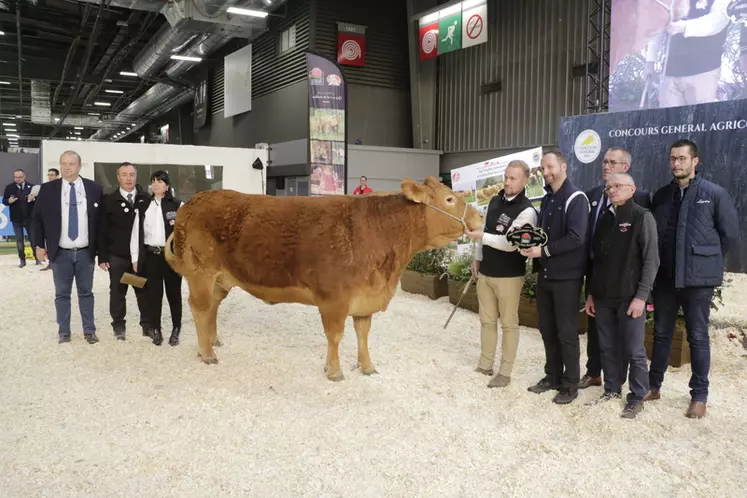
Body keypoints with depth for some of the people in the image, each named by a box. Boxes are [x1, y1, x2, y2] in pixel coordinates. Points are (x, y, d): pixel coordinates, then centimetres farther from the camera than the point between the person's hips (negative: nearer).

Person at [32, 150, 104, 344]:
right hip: (60, 253, 0)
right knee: (62, 294, 8)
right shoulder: (47, 189, -1)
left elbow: (102, 219, 4)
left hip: (86, 252, 0)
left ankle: (89, 330, 18)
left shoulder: (94, 188, 0)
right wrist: (39, 245, -1)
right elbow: (37, 218, 5)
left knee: (86, 293, 10)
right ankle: (64, 332, 18)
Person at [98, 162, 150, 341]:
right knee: (117, 293, 9)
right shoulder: (109, 200, 0)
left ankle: (147, 324, 16)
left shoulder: (145, 199, 4)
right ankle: (119, 325, 21)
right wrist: (102, 256, -5)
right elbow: (102, 230, 0)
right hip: (117, 256, -1)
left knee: (144, 291, 6)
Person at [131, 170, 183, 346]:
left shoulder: (178, 206, 1)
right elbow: (136, 233, 7)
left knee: (173, 293, 7)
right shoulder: (143, 207, 7)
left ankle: (176, 330, 19)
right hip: (150, 256, 2)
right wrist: (135, 258, 2)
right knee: (153, 294, 4)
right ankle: (155, 330, 15)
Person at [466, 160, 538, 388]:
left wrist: (480, 236, -23)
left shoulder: (526, 211, -16)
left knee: (509, 323, 4)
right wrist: (478, 257, 17)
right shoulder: (495, 201, 7)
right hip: (485, 272, 7)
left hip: (509, 276, -7)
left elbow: (510, 243, -23)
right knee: (487, 320, 14)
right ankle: (485, 365, 26)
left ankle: (505, 372, 14)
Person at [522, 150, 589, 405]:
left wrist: (544, 250, -21)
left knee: (567, 332, 1)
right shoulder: (546, 199, 14)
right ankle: (552, 376, 28)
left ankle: (570, 385, 13)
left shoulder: (576, 198, -12)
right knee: (547, 330, 14)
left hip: (566, 277, -8)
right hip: (544, 275, 8)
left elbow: (575, 238, -22)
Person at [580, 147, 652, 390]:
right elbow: (584, 230, 9)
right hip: (594, 269, 6)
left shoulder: (637, 197, -10)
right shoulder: (591, 195, 8)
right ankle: (593, 372, 29)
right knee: (594, 323, 15)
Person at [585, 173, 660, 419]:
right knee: (608, 347, 12)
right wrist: (591, 293, 13)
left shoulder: (642, 217, -5)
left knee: (634, 350, 1)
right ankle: (612, 389, 26)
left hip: (630, 297, -5)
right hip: (604, 296, 6)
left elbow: (651, 260, -10)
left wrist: (641, 296, -16)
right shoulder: (605, 218, 12)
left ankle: (637, 398, 14)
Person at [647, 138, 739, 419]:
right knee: (661, 334, 13)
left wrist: (707, 260, 3)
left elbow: (730, 234, 0)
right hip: (665, 277, 4)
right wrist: (662, 261, 7)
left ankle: (699, 396, 16)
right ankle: (653, 385, 25)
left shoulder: (715, 194, -4)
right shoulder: (661, 195, 7)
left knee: (698, 337, 4)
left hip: (698, 278, -3)